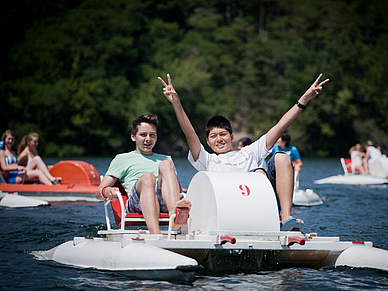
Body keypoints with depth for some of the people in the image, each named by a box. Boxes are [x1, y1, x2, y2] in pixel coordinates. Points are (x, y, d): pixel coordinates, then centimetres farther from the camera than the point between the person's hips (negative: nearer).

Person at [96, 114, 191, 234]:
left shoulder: (165, 159, 38)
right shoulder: (122, 159, 26)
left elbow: (180, 191, 33)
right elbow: (98, 193, 15)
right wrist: (106, 192, -11)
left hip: (165, 203, 2)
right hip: (136, 204, -2)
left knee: (166, 165, -24)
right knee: (148, 177, -35)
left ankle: (174, 212, -54)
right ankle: (155, 234, -61)